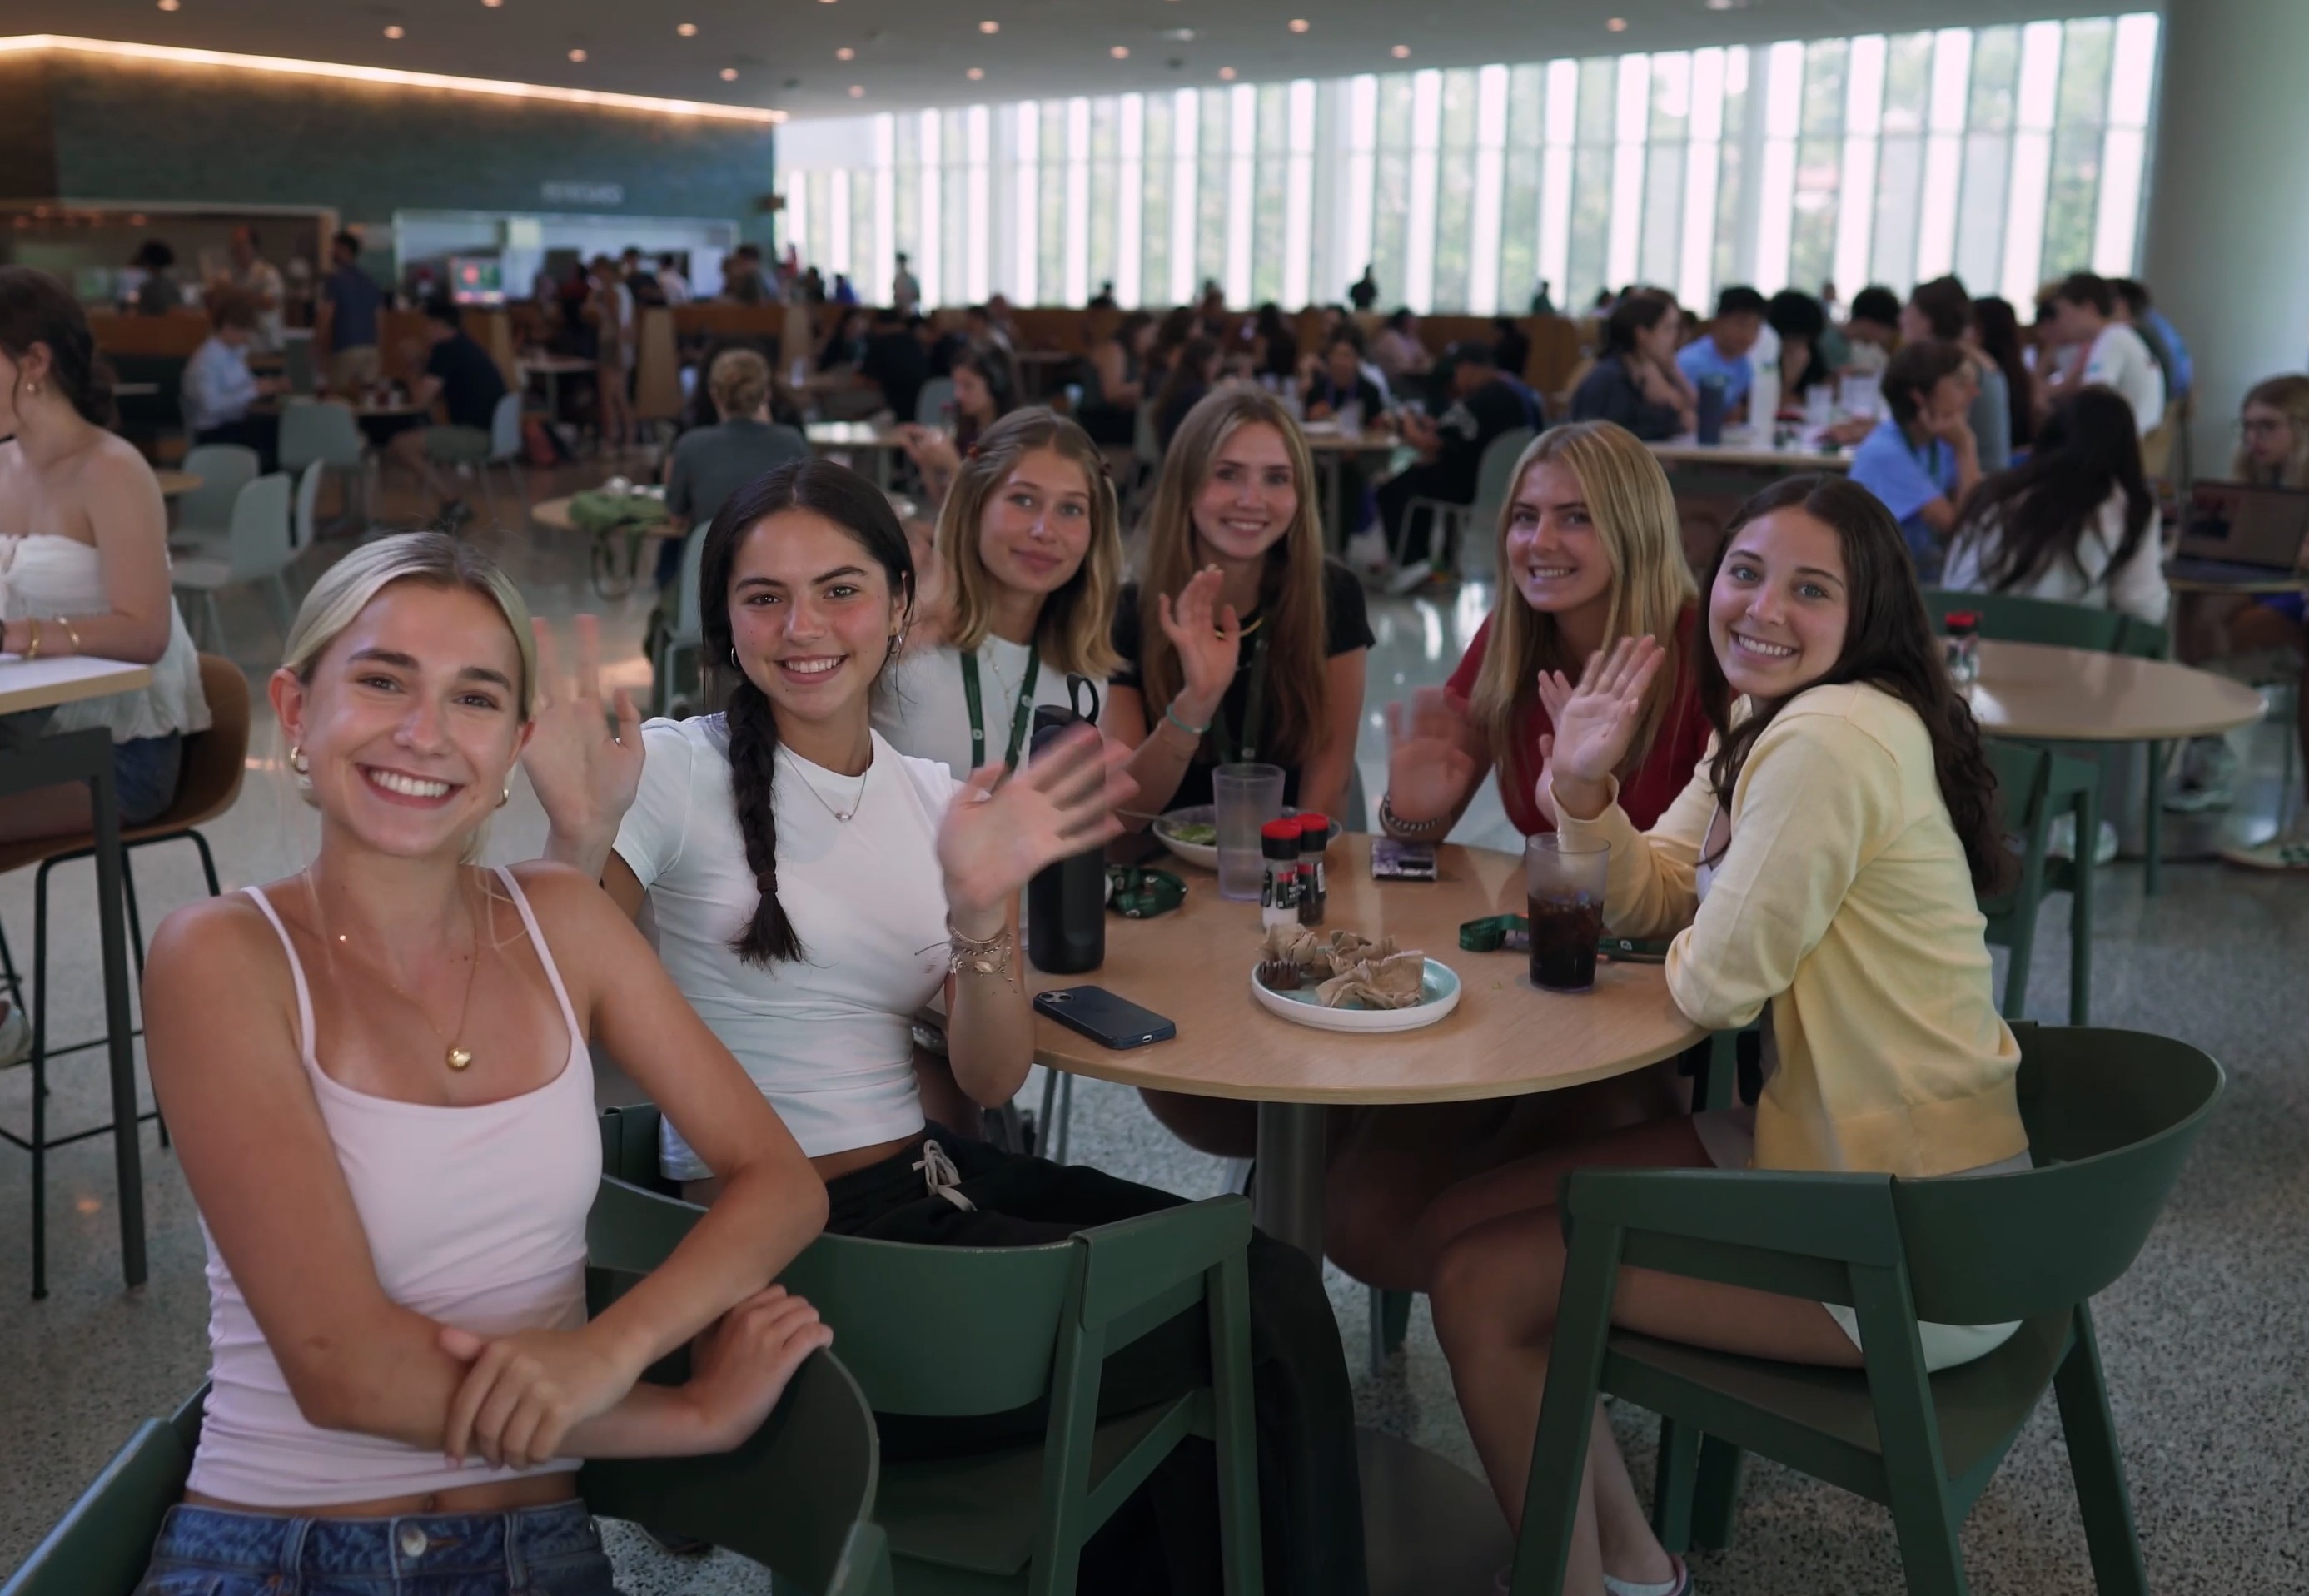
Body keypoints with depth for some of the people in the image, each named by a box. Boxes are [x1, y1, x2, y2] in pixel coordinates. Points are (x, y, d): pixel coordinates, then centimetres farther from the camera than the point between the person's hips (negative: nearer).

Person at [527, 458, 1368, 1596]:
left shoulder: (942, 802, 6)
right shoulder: (675, 772, -8)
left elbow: (992, 1081, -1)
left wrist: (980, 908, -19)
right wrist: (577, 839, -31)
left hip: (926, 1179, 6)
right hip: (775, 1234, -6)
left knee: (1266, 1275, -8)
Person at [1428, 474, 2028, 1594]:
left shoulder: (1835, 734, -24)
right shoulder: (1762, 720, 7)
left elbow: (1718, 984, -21)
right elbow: (1649, 896, 10)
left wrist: (1688, 952, 1)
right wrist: (1585, 789, -8)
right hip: (1825, 1140, 10)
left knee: (1481, 1287, -8)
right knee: (1483, 1200, 11)